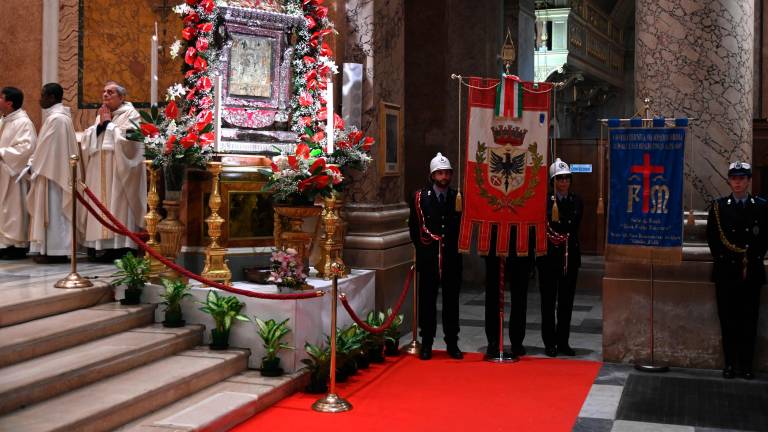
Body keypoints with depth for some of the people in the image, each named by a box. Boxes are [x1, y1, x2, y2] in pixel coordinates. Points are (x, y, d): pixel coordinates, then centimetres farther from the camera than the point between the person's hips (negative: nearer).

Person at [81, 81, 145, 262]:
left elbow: (125, 138, -16)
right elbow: (88, 139, 11)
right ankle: (109, 247, 4)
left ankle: (122, 246, -6)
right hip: (101, 171, 7)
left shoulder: (129, 114, -1)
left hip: (120, 170, -7)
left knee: (119, 205, -8)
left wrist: (109, 123, -5)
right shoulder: (101, 116, 20)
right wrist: (100, 124, -3)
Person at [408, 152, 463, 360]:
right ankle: (426, 344, 10)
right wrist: (423, 248, 2)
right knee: (427, 301, 3)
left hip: (452, 257, 1)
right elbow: (415, 228, 4)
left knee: (452, 301, 6)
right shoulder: (420, 197, 3)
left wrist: (456, 247, 0)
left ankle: (452, 343, 14)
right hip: (428, 257, -1)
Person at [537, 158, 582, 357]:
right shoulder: (544, 201, -4)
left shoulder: (576, 201, 8)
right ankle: (550, 342, 10)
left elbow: (574, 227, 2)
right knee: (548, 300, 2)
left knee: (566, 301, 8)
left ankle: (563, 341, 16)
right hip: (549, 256, -3)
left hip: (570, 256, 3)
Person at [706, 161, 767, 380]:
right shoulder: (718, 206, 6)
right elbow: (712, 236, 7)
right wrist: (720, 257, 0)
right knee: (728, 320, 2)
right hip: (726, 271, 0)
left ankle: (746, 364, 9)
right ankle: (730, 363, 9)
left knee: (749, 321, 1)